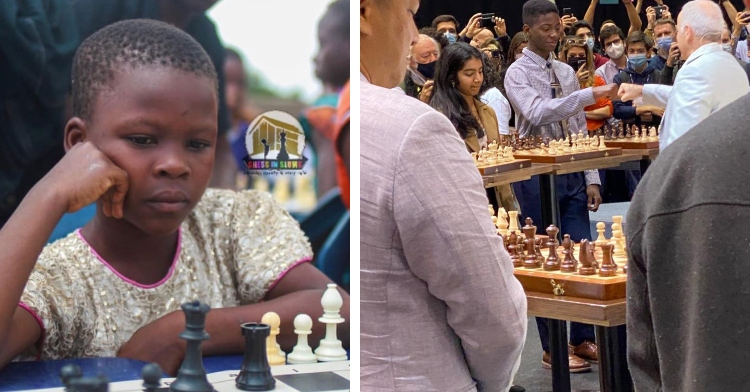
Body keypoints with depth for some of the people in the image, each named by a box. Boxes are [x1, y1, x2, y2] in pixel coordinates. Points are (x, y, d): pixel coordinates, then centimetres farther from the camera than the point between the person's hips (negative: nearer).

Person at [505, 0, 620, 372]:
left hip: (572, 174, 6)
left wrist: (591, 178, 6)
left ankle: (582, 340, 18)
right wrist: (591, 94, -34)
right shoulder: (518, 74, -7)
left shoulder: (566, 71, 12)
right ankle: (551, 348, 10)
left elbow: (580, 127, 13)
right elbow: (537, 113, -27)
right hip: (537, 175, -6)